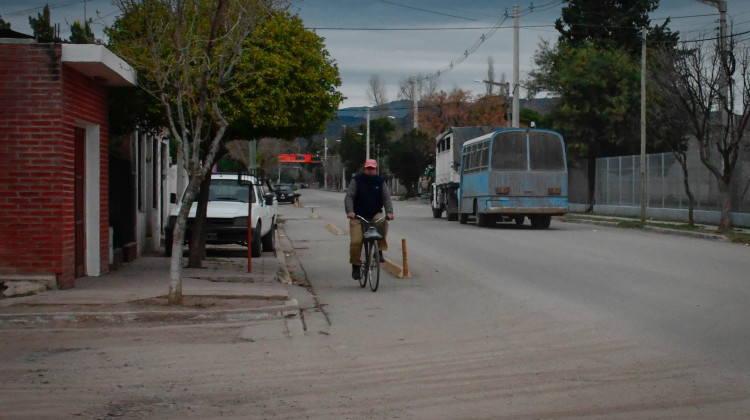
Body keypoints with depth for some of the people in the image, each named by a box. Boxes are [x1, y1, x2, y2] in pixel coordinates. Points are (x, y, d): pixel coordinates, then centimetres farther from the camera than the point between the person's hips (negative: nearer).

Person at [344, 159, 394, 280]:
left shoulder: (380, 181, 4)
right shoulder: (356, 180, -2)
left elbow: (387, 197, -2)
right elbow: (349, 197, -9)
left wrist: (389, 211, -20)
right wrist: (350, 211, -26)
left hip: (375, 214, 1)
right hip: (358, 216, -1)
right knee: (356, 242, -11)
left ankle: (380, 251, -17)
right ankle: (355, 266, 7)